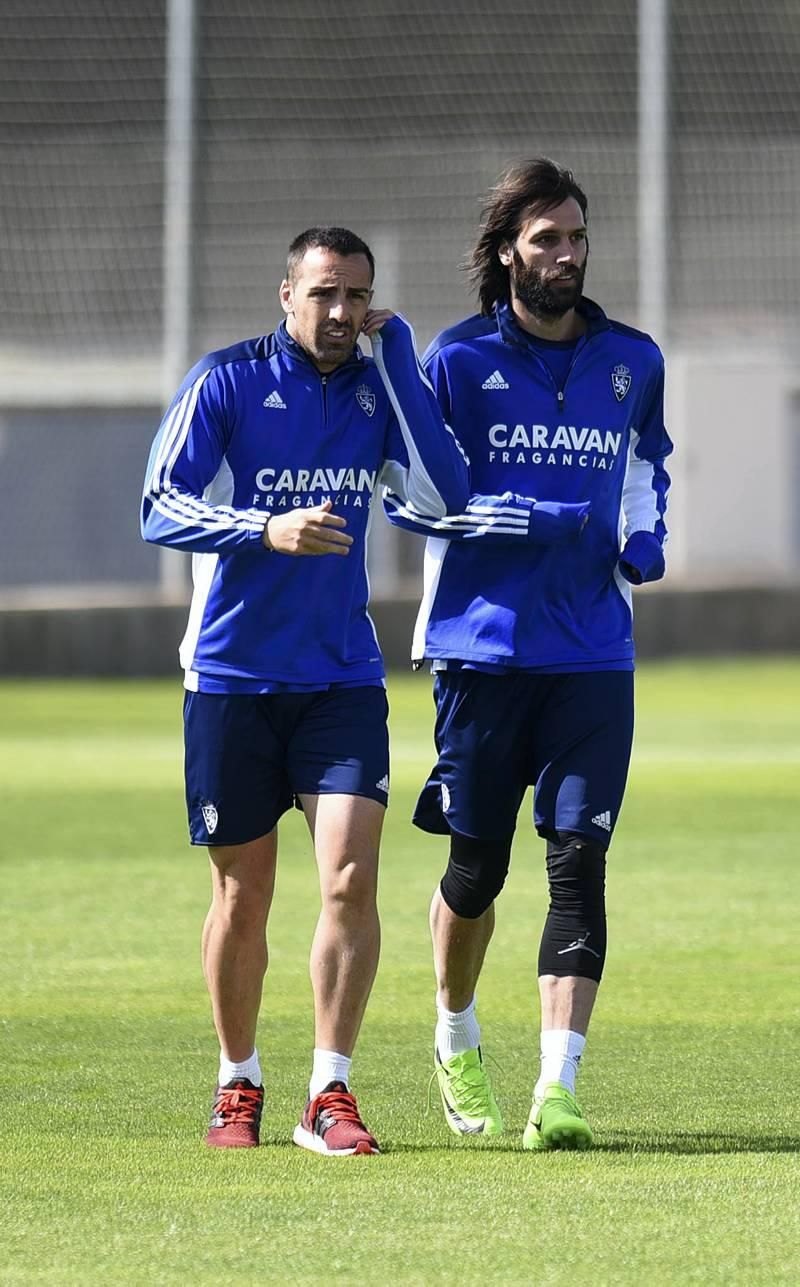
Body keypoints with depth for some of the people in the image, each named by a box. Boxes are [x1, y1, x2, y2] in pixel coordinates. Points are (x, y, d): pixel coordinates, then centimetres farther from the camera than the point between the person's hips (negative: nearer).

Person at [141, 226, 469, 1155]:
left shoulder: (376, 388, 4)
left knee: (350, 878, -12)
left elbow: (444, 495, -9)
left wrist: (398, 362, -10)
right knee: (242, 895, 6)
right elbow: (160, 509, -10)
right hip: (231, 677, -2)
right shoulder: (225, 382, -5)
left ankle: (329, 1095, -6)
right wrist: (267, 529, -25)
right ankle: (238, 1086, 24)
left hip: (342, 678, 2)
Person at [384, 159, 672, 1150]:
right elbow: (403, 493, -1)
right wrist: (499, 519, -17)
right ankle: (456, 1045, 32)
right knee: (477, 865, 6)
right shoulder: (457, 361, -1)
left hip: (594, 653, 2)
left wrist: (646, 536, 7)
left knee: (578, 862, -9)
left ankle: (557, 1090, -12)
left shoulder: (633, 361, 10)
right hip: (483, 647, -2)